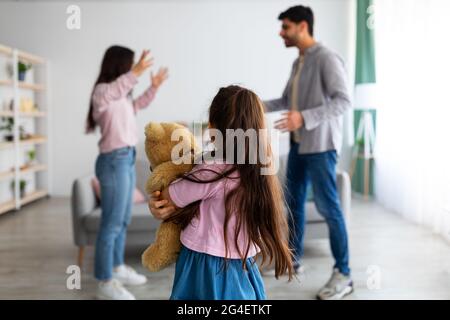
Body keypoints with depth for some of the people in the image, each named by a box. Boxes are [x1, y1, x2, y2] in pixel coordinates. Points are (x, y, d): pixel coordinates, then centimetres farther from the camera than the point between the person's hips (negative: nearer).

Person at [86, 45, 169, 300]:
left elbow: (137, 105, 36)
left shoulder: (122, 95, 14)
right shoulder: (102, 90, -12)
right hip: (114, 161, -10)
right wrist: (136, 73, -50)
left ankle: (118, 268, 32)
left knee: (123, 220, 18)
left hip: (127, 159, 10)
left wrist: (154, 87, 25)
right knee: (112, 223, -5)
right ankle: (106, 283, 3)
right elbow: (107, 95, -39)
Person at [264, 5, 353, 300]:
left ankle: (343, 275, 6)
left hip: (320, 146, -9)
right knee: (294, 201, 15)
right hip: (298, 144, 9)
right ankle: (294, 259, 30)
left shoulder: (327, 59, -13)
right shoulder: (298, 63, 14)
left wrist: (304, 117, -30)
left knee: (328, 206, -5)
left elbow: (344, 101, -20)